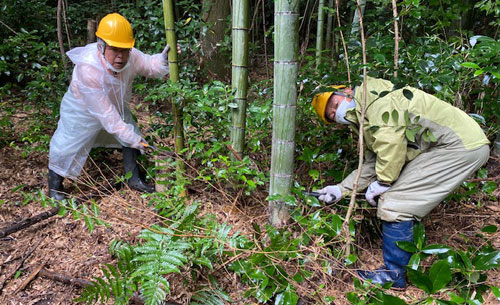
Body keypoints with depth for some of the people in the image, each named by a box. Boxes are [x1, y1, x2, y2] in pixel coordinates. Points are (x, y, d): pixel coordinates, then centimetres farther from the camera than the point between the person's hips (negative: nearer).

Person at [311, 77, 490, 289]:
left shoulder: (372, 93, -10)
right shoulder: (365, 121, 20)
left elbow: (391, 140, -22)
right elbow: (371, 166, 20)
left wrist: (382, 182, -12)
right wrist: (340, 190, 14)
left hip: (461, 145, -10)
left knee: (394, 203, -11)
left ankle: (394, 275, 3)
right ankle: (408, 263, 26)